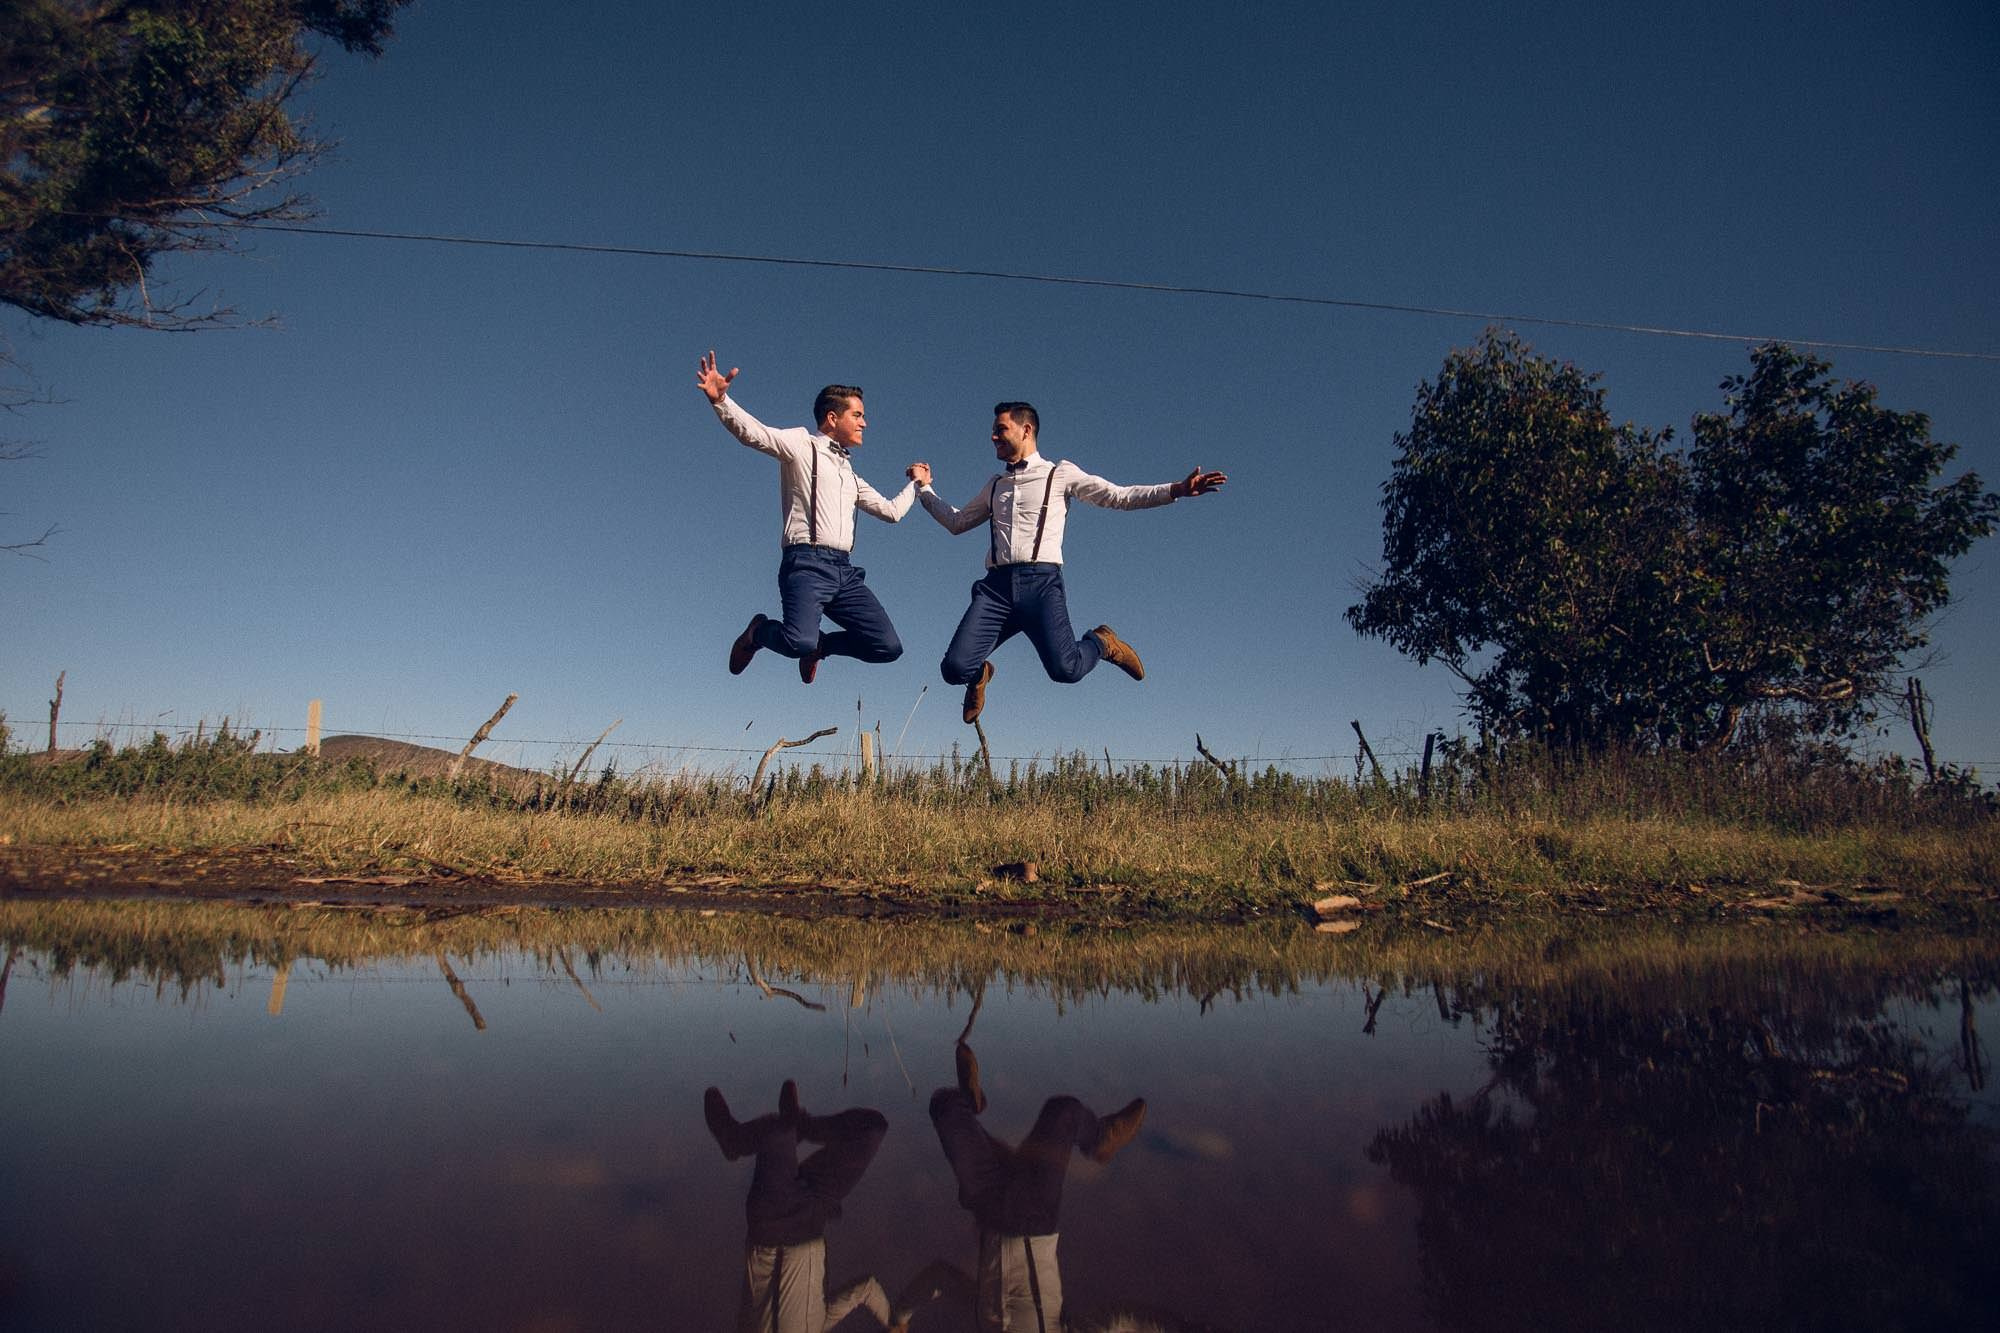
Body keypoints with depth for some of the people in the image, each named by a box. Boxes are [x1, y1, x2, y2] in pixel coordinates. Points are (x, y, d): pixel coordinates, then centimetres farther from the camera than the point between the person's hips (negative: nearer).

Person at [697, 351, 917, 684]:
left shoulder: (850, 475, 29)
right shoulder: (801, 444, 7)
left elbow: (890, 511, 38)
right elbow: (752, 432, -10)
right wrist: (719, 400, -27)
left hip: (844, 571, 7)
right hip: (807, 564, -7)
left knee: (888, 647, -7)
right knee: (799, 643, -31)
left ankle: (819, 644, 20)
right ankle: (759, 631, 7)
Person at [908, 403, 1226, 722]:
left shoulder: (1061, 474, 13)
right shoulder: (994, 485, 27)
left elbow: (1120, 497, 6)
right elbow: (957, 522, 38)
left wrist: (1177, 489, -4)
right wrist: (924, 487, 35)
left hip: (1041, 581, -3)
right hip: (996, 585, 4)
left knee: (1064, 669, -22)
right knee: (955, 668, -14)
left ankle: (1101, 643, 15)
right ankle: (980, 674, 25)